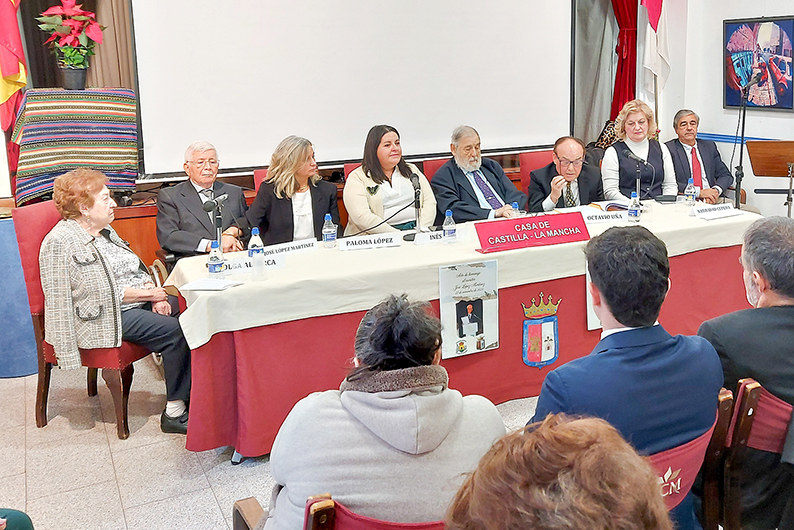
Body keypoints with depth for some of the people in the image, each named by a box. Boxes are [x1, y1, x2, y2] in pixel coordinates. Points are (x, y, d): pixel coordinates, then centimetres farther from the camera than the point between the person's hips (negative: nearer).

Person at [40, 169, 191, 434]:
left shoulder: (104, 230, 14)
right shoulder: (60, 243, -12)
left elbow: (133, 269, 17)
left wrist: (155, 295, -1)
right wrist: (146, 294, -18)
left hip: (137, 302, 8)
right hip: (103, 316, -8)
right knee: (174, 330, -25)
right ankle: (175, 411, -16)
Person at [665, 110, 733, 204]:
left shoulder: (709, 146, 18)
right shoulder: (668, 149, 1)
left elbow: (726, 175, 14)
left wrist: (715, 191, -8)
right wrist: (699, 192, -20)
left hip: (711, 201, 4)